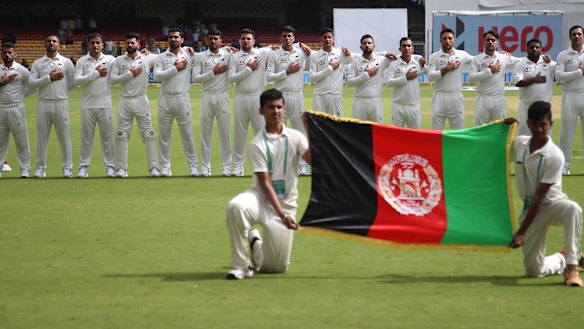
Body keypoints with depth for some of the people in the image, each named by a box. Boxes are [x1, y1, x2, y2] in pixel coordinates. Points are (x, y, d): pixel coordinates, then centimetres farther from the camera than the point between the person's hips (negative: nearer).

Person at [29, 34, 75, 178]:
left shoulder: (66, 62, 6)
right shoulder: (38, 63, 7)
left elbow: (73, 82, 8)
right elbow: (31, 83, -4)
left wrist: (61, 89, 1)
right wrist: (49, 78, -11)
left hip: (61, 103, -1)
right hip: (43, 103, 1)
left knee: (64, 135, 0)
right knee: (41, 136, 3)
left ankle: (67, 167, 5)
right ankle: (40, 167, 9)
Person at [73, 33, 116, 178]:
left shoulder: (109, 60, 6)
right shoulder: (82, 61, 3)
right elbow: (77, 80, -7)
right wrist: (95, 74, -11)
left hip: (105, 105, 0)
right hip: (88, 105, 0)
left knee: (107, 136, 3)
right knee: (86, 137, 3)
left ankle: (110, 166, 9)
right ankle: (83, 166, 8)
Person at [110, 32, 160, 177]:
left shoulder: (147, 59, 3)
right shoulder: (119, 60, 5)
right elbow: (113, 79, -4)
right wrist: (130, 74, -10)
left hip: (141, 100, -1)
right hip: (125, 101, 1)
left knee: (148, 134, -5)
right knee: (121, 135, 0)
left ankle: (154, 167, -3)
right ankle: (121, 168, 6)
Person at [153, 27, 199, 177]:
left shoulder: (189, 56, 4)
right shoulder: (161, 57, 3)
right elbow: (157, 76, -10)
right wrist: (175, 68, -14)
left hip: (182, 99, -1)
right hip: (165, 99, 1)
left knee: (187, 134, 1)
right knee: (164, 135, 4)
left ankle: (193, 165, 8)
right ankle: (165, 166, 11)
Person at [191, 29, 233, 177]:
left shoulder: (228, 55, 4)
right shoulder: (200, 56, 5)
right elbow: (195, 78, -4)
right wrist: (213, 72, -10)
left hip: (222, 96, -1)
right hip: (207, 96, 1)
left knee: (225, 130, 0)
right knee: (206, 131, 3)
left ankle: (227, 165, 5)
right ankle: (205, 166, 7)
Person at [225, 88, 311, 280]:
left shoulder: (295, 137, 1)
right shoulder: (258, 144, -8)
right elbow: (266, 184, -14)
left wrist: (310, 132, -23)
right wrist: (282, 216, -24)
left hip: (286, 204, 2)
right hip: (261, 199, -2)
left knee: (278, 266, -1)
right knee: (236, 206, -38)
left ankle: (255, 243, 34)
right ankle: (241, 265, -23)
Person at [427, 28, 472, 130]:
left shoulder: (461, 55, 5)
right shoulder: (434, 57, 0)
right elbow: (430, 76, -8)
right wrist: (447, 69, -13)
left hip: (456, 97, 1)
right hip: (440, 97, -1)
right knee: (436, 130, 2)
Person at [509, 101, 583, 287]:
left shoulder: (554, 156, -21)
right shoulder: (519, 144, -3)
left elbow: (539, 197, -21)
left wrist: (521, 232, -22)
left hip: (553, 204, -5)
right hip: (530, 208, 5)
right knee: (533, 270, -1)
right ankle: (565, 259, 31)